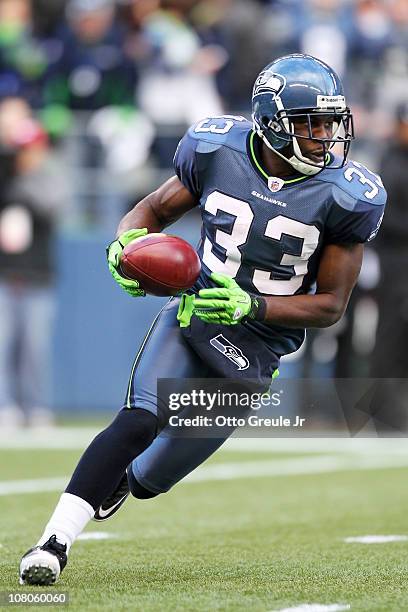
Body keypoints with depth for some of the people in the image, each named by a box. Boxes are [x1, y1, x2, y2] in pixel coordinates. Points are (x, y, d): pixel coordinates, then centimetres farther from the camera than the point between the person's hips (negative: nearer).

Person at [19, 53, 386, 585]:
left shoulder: (345, 197, -13)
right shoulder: (217, 151, -7)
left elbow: (330, 305, -8)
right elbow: (155, 209, 9)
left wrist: (251, 306, -24)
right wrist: (125, 243, -15)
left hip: (253, 355, 0)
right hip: (190, 319, 0)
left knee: (148, 480, 9)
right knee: (140, 420, -28)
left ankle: (119, 479, 46)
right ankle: (55, 541, -24)